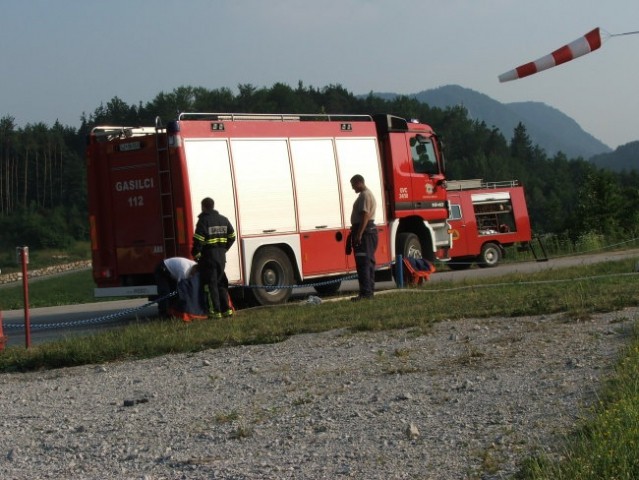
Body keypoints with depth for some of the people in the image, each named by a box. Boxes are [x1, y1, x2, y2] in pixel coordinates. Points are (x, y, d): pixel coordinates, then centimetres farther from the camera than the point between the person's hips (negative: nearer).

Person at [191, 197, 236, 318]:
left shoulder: (203, 220, -10)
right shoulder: (224, 220, 11)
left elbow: (198, 240, -16)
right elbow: (232, 237, 15)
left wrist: (196, 254, -6)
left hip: (208, 255, -6)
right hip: (221, 256, 6)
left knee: (210, 284, -1)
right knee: (221, 282, 16)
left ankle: (215, 311, -4)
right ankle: (226, 309, 14)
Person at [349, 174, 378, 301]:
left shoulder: (365, 195, -13)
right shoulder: (366, 194, 21)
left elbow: (365, 215, -21)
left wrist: (359, 234, -25)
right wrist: (356, 231, 23)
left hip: (365, 231, -11)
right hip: (369, 230, 11)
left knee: (363, 263, -14)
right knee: (368, 262, 13)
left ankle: (365, 293, -19)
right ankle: (369, 290, 18)